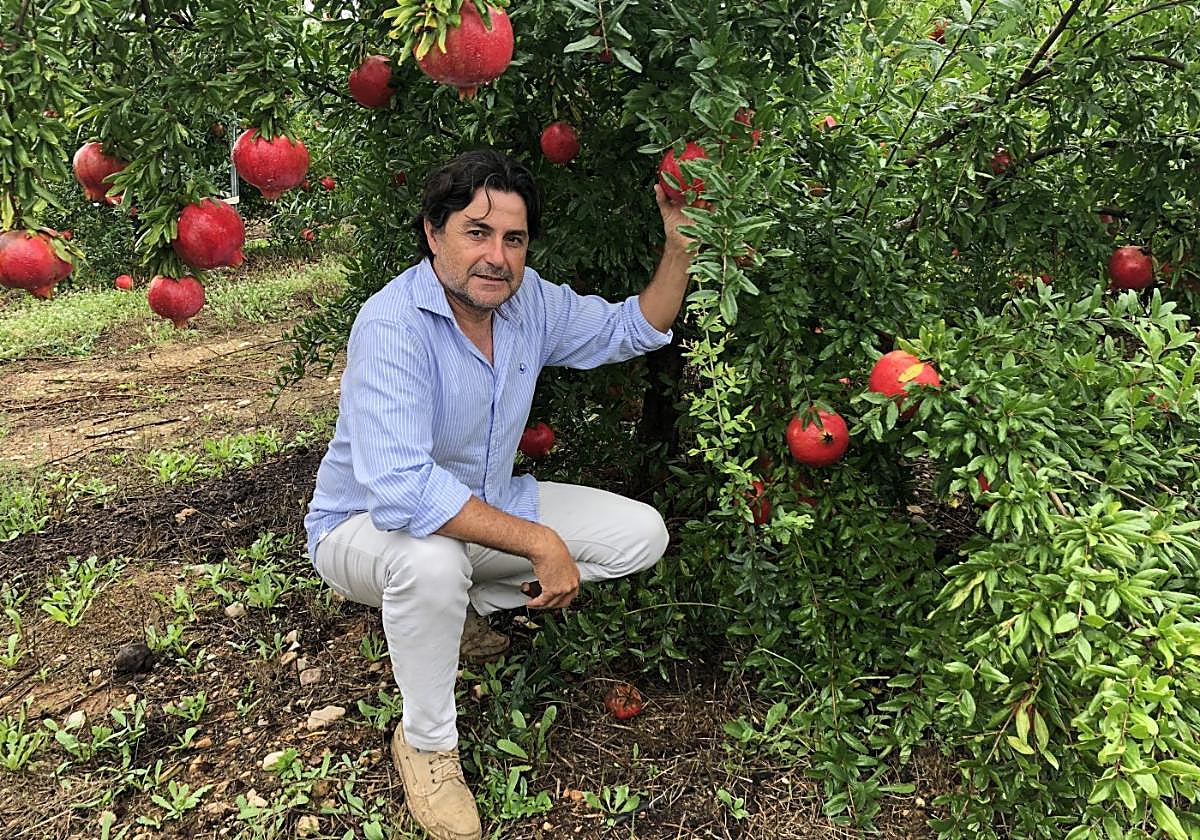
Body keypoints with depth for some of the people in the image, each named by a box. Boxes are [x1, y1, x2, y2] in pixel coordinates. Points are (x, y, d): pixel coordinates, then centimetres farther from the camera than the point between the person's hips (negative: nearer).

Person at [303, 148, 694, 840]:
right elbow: (400, 490, -41)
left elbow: (631, 330, 8)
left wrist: (680, 245, -8)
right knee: (431, 561, -42)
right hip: (366, 525, -6)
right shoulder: (392, 324, -31)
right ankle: (426, 744, -12)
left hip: (486, 508, 7)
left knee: (642, 534, -1)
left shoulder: (530, 299, -9)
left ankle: (461, 609, 9)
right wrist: (540, 542, -38)